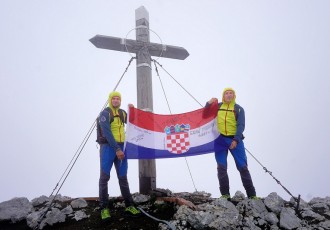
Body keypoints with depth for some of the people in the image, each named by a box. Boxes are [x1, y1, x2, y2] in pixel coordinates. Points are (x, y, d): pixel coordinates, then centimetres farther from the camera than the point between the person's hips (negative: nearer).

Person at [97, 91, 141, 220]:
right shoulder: (105, 113, -7)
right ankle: (104, 208, 2)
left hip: (121, 147, 6)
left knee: (123, 178, 7)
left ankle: (129, 206, 10)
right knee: (104, 177, -3)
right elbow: (107, 133, -16)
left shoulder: (122, 113, 13)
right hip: (108, 147, -6)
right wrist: (117, 149, -22)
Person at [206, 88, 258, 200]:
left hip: (235, 140, -1)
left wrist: (236, 140, -16)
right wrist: (208, 103, -1)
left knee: (242, 167, -4)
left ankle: (252, 195, 0)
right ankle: (225, 194, 0)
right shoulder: (217, 106, 13)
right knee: (221, 167, -5)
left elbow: (241, 126, -2)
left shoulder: (239, 109, 8)